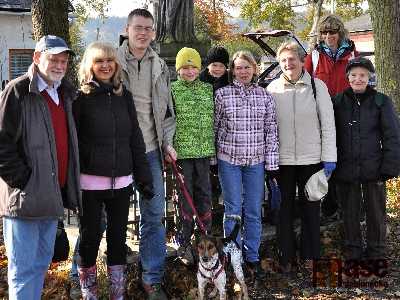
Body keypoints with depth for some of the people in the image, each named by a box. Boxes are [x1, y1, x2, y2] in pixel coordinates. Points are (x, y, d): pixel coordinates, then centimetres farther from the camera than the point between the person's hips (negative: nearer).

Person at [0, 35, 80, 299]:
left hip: (52, 195, 8)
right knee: (24, 269, 0)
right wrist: (23, 180, -16)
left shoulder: (65, 94, 13)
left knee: (42, 262, 18)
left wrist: (66, 185, 14)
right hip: (25, 197, -8)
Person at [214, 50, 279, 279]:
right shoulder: (222, 94, -1)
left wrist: (272, 163, 1)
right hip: (229, 160, -2)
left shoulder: (265, 96, 3)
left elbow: (271, 131, 4)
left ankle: (253, 257, 21)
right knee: (233, 210, 4)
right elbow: (214, 127, 3)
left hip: (256, 161, 2)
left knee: (254, 212, 8)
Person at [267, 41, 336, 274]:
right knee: (285, 209, 8)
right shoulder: (272, 89, 1)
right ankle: (287, 258, 20)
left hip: (312, 158, -1)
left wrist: (329, 157, -4)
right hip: (283, 159, 1)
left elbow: (328, 123, 0)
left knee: (311, 208, 8)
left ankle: (310, 256, 22)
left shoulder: (317, 86, -1)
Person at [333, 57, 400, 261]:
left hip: (373, 168, -1)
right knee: (349, 213, 12)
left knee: (376, 213, 9)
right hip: (345, 170, 2)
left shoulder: (381, 102, -1)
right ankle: (352, 251, 27)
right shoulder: (338, 102, 4)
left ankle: (376, 253, 24)